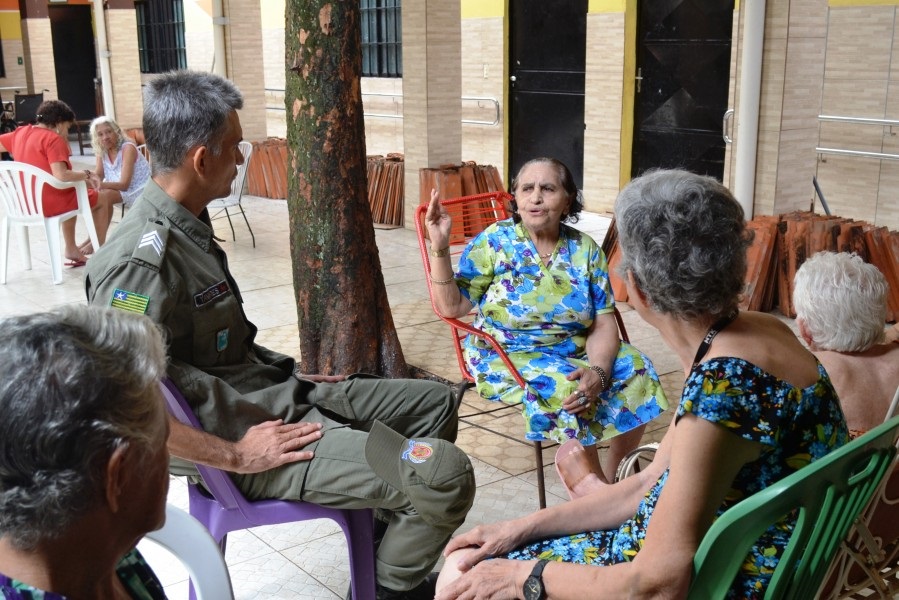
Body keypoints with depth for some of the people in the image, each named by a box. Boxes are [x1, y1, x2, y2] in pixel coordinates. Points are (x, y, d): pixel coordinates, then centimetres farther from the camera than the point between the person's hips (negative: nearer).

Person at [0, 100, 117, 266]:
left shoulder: (20, 133, 6)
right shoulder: (53, 139, -16)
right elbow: (61, 175, -28)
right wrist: (87, 174, -15)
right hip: (51, 204, -8)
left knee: (72, 195, 37)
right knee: (105, 197, 10)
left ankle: (71, 249, 32)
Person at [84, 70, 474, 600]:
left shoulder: (190, 228, 9)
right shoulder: (143, 258, -23)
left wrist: (290, 373, 12)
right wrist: (236, 455, -24)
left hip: (273, 393, 11)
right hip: (244, 432, -10)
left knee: (436, 402, 17)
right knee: (445, 475, -20)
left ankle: (393, 550, 25)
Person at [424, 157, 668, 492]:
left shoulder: (585, 249, 0)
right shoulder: (495, 241, -7)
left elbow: (603, 325, -4)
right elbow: (451, 307, -12)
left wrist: (597, 371, -23)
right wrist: (440, 247, -25)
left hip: (577, 353, 4)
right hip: (509, 357, -4)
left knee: (637, 372, -17)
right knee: (562, 387, -31)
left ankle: (614, 473, 6)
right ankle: (594, 486, -9)